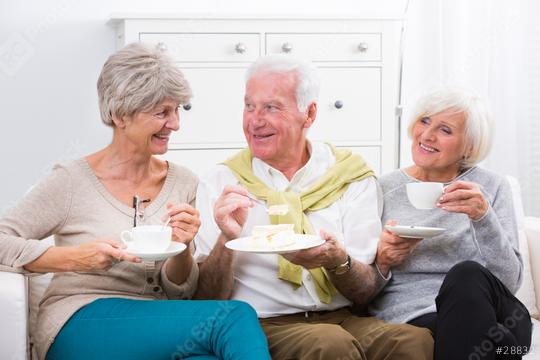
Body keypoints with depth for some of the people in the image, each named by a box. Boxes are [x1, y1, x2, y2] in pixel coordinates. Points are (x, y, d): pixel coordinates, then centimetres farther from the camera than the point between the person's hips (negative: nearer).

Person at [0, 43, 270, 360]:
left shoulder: (184, 183, 10)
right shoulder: (73, 182, -2)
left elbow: (178, 293, 11)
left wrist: (181, 250, -11)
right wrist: (75, 258, -19)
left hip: (157, 328, 4)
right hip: (81, 325, -4)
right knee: (235, 317, -27)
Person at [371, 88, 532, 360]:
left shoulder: (492, 187, 12)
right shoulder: (384, 188, 12)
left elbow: (509, 282, 0)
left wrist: (484, 217, -13)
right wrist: (381, 261, -9)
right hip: (408, 317, -1)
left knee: (467, 276, -33)